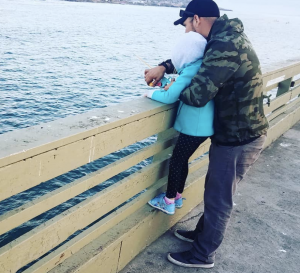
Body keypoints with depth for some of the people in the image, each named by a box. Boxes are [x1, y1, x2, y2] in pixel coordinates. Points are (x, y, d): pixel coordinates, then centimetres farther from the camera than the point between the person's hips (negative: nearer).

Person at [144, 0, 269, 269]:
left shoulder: (225, 46, -26)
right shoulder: (227, 37, 7)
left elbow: (197, 95, -31)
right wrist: (163, 67, 3)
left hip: (239, 139, -9)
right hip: (236, 132, 9)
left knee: (218, 198, 6)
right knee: (215, 190, 24)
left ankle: (203, 255, 26)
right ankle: (202, 233, 44)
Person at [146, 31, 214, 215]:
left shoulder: (190, 70, -20)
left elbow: (169, 97, -20)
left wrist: (152, 93, -3)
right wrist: (175, 86, 9)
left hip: (195, 126, -9)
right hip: (204, 125, 9)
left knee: (176, 161, 4)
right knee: (183, 159, 19)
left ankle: (169, 202, 17)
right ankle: (177, 196, 33)